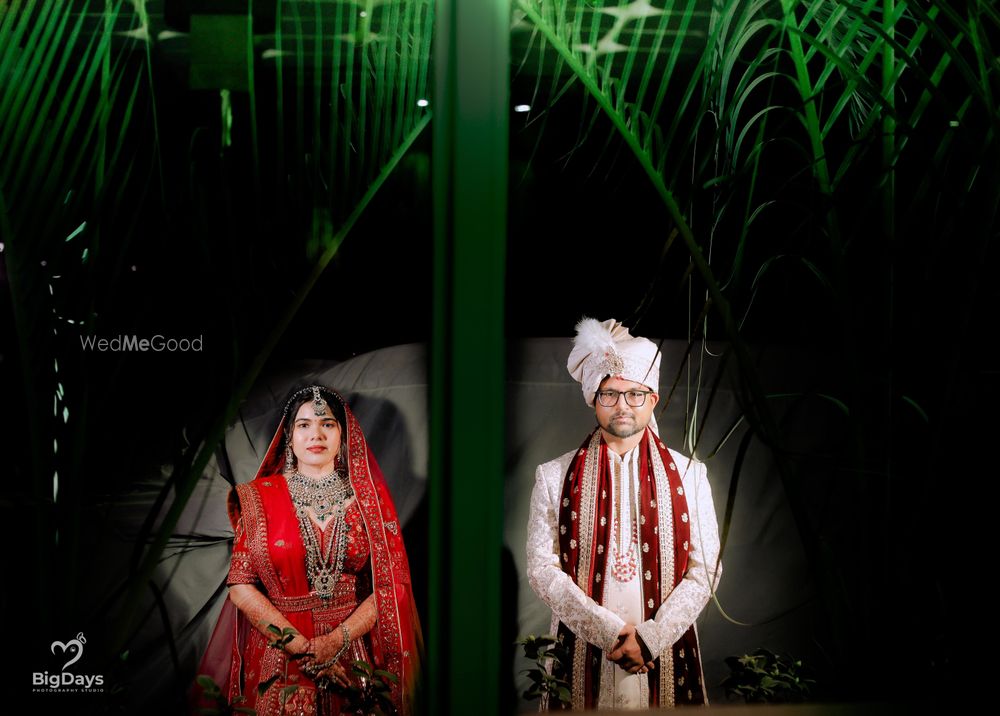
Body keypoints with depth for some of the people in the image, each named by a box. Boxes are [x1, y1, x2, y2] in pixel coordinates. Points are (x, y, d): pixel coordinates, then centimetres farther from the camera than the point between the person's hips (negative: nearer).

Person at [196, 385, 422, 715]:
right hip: (277, 656, -1)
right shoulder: (260, 497, -1)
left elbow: (392, 585, -2)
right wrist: (303, 647, -13)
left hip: (355, 655, 1)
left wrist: (337, 641, -14)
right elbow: (241, 585, -6)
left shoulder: (370, 496, 2)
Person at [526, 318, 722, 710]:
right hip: (581, 653, 0)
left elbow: (704, 570, 0)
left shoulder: (689, 474, 3)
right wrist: (610, 631, -13)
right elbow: (542, 569, -4)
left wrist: (651, 637, -12)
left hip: (665, 655, 1)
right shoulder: (554, 477, 1)